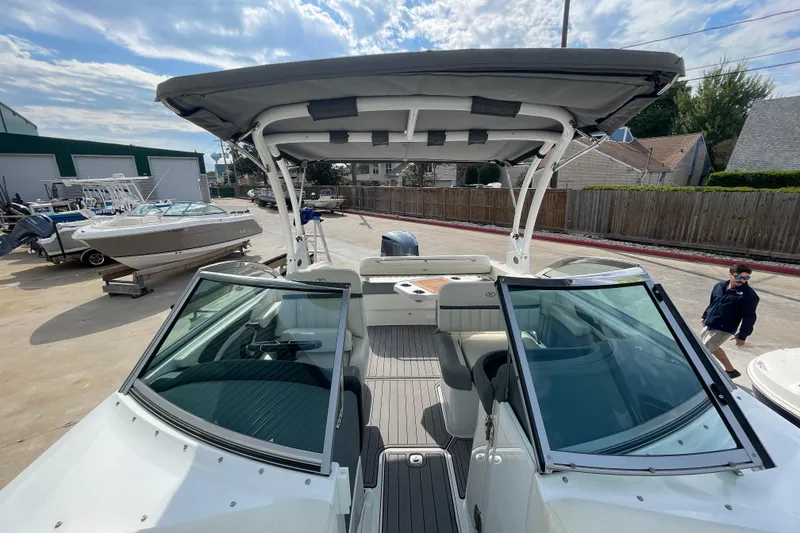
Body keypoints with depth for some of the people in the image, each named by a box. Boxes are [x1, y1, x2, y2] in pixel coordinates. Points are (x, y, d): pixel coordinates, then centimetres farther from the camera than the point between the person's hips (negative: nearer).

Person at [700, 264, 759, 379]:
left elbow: (749, 317, -13)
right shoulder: (720, 285, 2)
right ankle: (731, 370, 41)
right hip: (708, 325, 7)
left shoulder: (749, 295, -15)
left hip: (723, 329, -7)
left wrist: (742, 336, -12)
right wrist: (705, 316, 23)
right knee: (713, 348, 24)